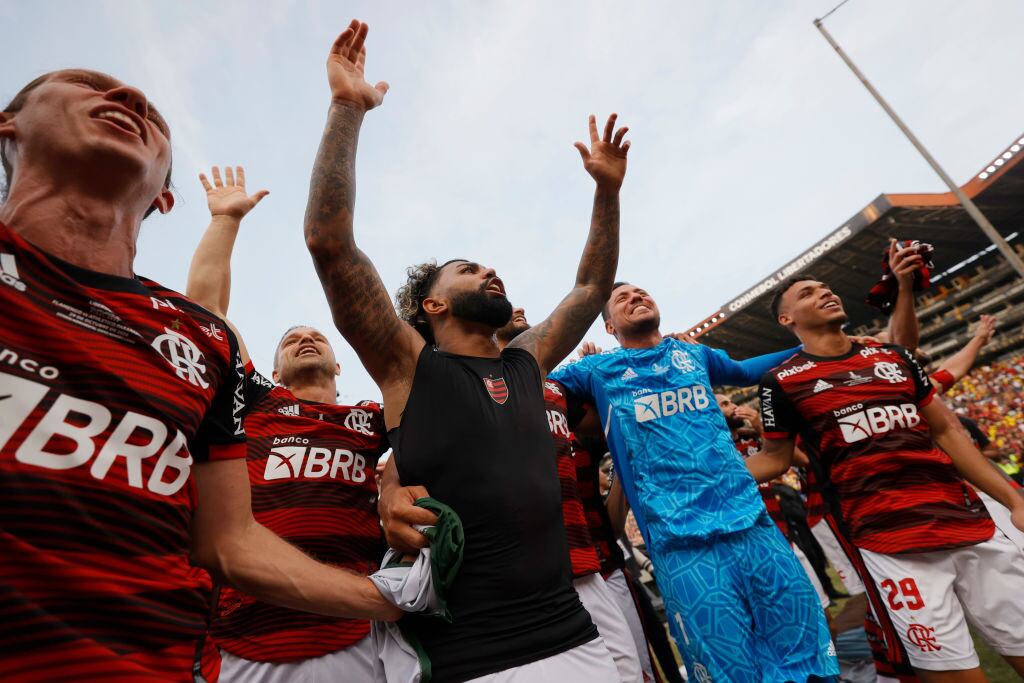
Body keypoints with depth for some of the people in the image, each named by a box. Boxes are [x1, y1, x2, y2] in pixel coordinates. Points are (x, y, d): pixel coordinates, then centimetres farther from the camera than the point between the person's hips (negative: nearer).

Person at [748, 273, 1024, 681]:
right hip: (888, 541, -5)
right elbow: (776, 459, 3)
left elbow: (945, 431, 16)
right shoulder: (783, 382, -4)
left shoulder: (893, 357, 12)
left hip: (971, 524, 5)